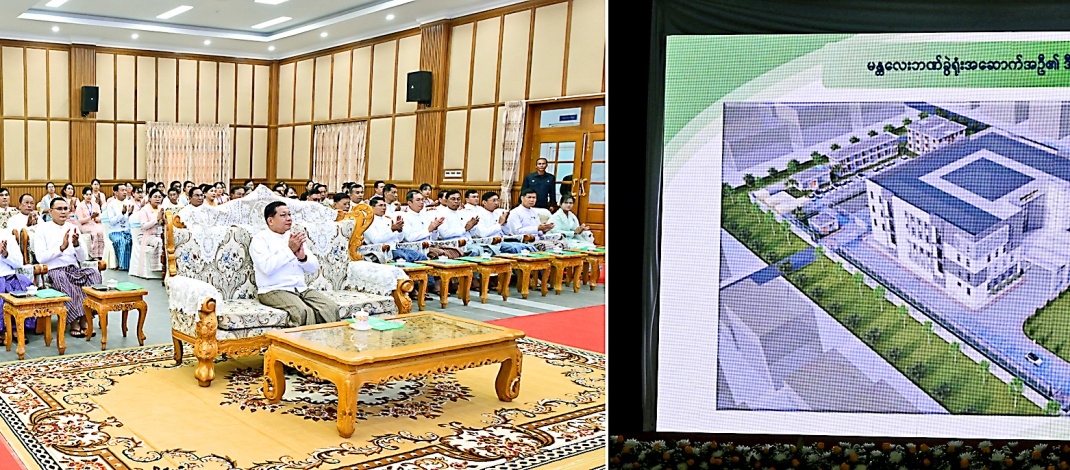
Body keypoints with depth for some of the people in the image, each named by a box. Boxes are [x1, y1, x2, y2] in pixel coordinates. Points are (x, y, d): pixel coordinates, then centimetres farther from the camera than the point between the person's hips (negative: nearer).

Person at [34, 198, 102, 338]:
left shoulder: (73, 228, 17)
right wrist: (62, 248, -17)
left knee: (94, 273, -27)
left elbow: (82, 258, 11)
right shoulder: (42, 229, 6)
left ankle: (85, 318, -29)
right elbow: (40, 257, -6)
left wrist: (76, 244, -8)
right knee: (62, 278, -37)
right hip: (54, 270, -4)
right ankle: (74, 321, -30)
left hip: (74, 269, 4)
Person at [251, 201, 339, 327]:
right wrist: (289, 250, -12)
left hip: (302, 289, 6)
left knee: (331, 308, -20)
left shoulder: (297, 238, 21)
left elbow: (314, 267, 16)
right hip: (274, 291, -6)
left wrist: (303, 257, -5)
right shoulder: (260, 239, 2)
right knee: (303, 312, -35)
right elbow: (267, 267, -15)